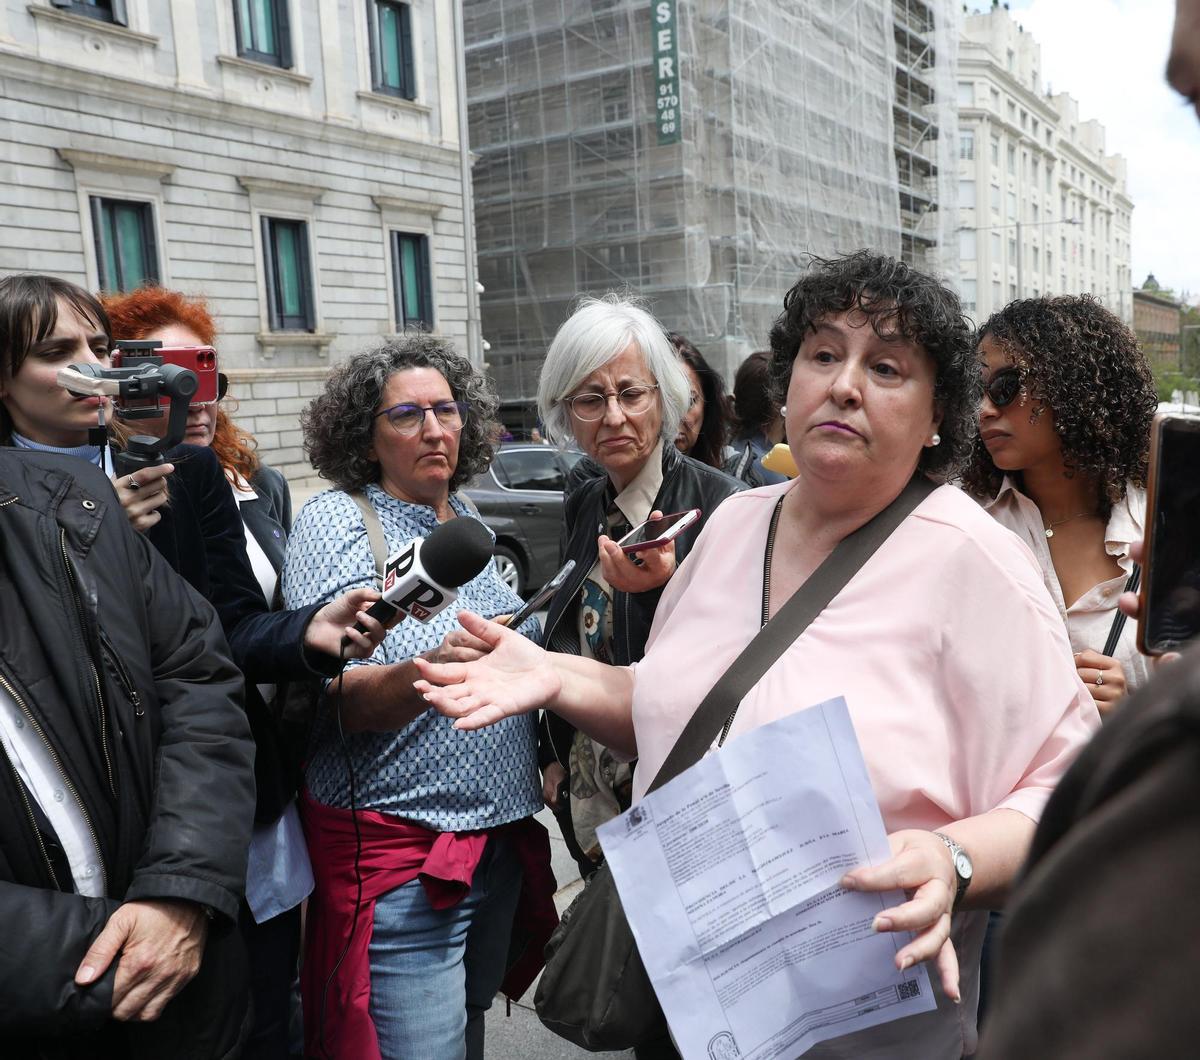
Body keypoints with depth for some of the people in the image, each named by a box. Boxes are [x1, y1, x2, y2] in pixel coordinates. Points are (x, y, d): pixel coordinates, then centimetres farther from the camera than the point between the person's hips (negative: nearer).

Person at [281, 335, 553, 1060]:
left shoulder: (471, 521, 8)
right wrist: (422, 677, -38)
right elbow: (334, 696, -20)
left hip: (502, 831, 6)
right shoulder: (336, 520, -10)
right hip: (400, 849, -6)